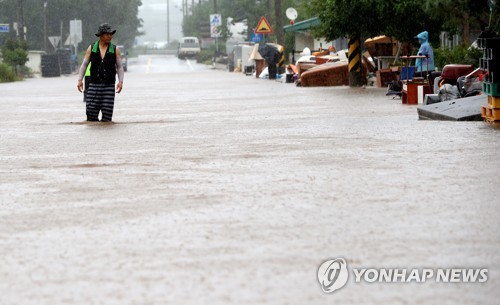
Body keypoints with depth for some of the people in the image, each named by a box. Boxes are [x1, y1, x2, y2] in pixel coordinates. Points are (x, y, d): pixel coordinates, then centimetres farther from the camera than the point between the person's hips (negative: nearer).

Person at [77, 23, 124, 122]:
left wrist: (120, 82, -7)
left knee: (107, 117, -8)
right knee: (91, 115, -6)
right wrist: (80, 80, -3)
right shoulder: (91, 48, 6)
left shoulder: (115, 50, 6)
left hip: (109, 87, 0)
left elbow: (119, 67, 8)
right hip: (94, 85, 0)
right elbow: (84, 65, 9)